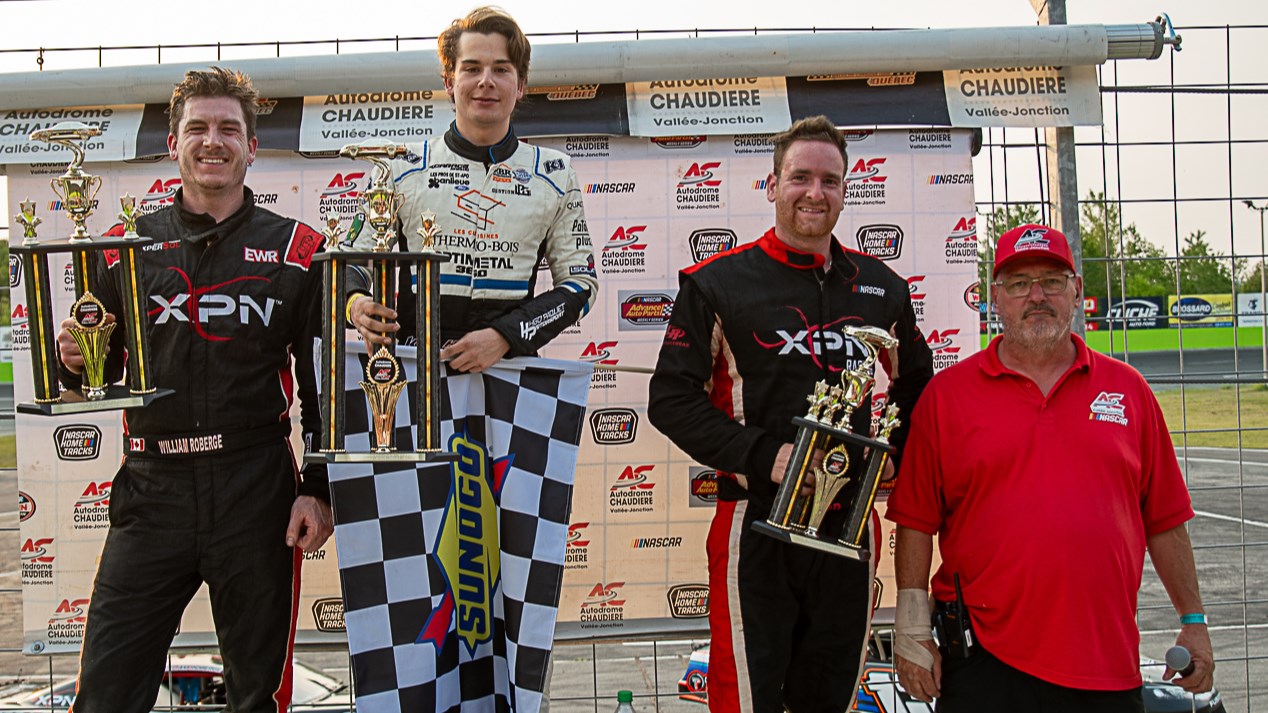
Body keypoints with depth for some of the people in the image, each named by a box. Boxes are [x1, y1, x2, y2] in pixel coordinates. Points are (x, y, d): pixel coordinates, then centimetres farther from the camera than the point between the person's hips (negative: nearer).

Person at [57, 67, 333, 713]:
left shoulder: (296, 250, 5)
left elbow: (321, 382, 4)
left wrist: (318, 490, -2)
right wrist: (76, 362, -9)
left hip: (258, 492, -1)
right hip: (151, 493, 1)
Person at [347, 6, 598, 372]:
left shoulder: (554, 173, 11)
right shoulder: (402, 166, 10)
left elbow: (580, 280, 9)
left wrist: (504, 335, -7)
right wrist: (356, 303, -11)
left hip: (510, 365, 0)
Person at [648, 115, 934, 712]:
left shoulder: (882, 287, 11)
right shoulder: (719, 282, -2)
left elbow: (915, 387, 23)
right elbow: (672, 397, -6)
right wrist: (765, 456, -17)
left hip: (850, 525, 4)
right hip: (755, 526, -4)